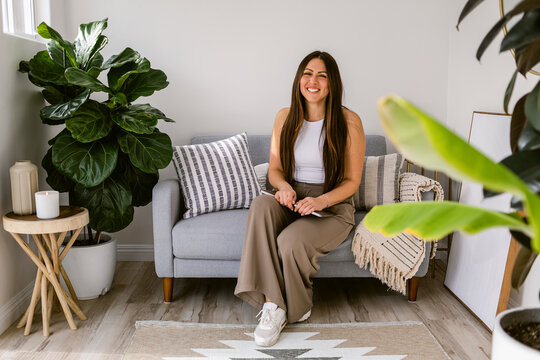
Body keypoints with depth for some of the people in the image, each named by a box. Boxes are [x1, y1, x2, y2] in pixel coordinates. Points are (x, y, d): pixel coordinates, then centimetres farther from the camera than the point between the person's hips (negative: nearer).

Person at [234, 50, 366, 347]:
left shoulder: (349, 122, -6)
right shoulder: (285, 117, 5)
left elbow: (352, 181, -4)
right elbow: (274, 169, 10)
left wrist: (320, 201, -21)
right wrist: (284, 186, -14)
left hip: (333, 207, -3)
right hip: (292, 201, 3)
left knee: (290, 241, -32)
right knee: (260, 204, -32)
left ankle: (296, 308, -1)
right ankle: (271, 303, -31)